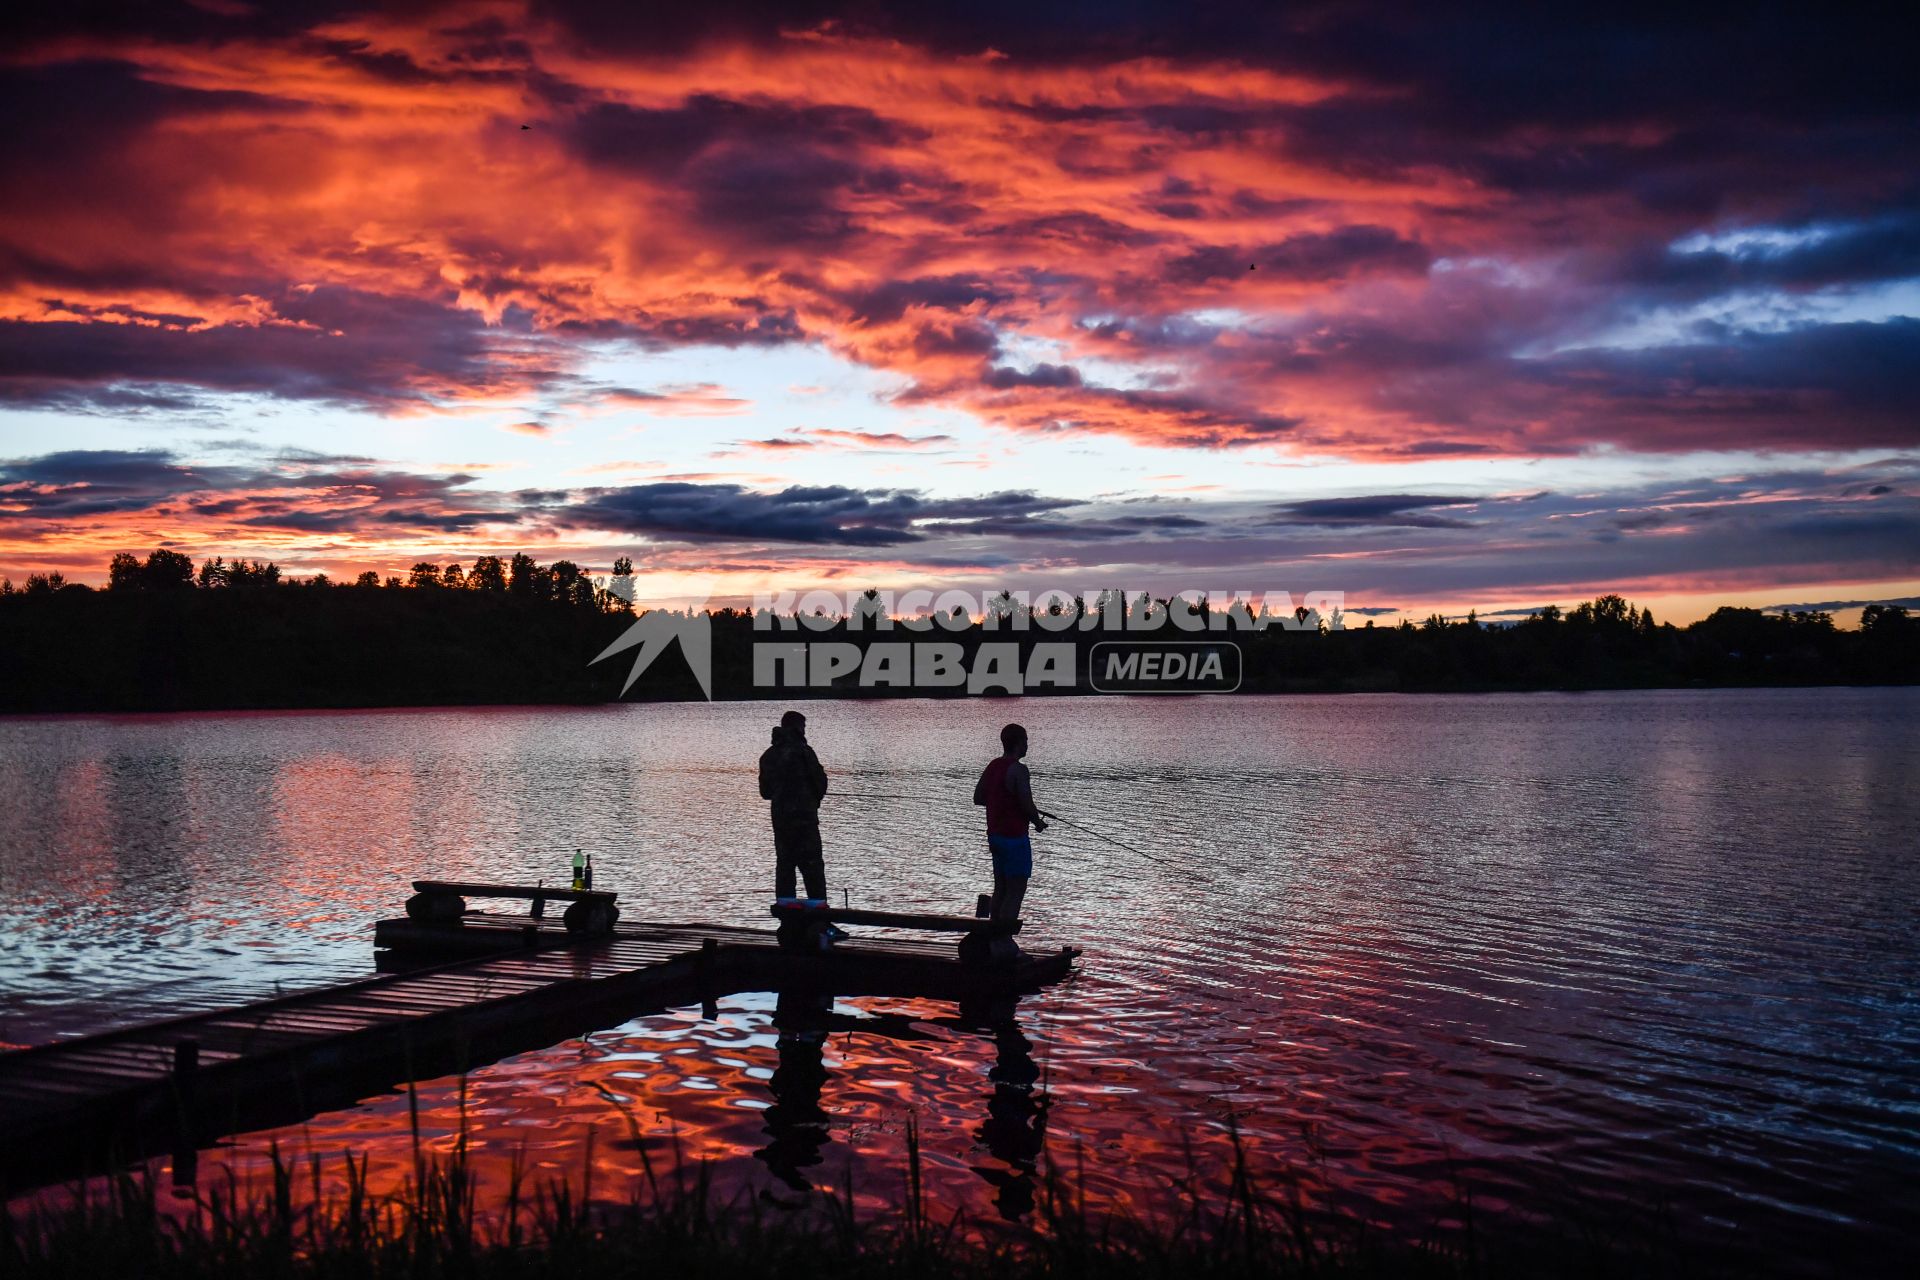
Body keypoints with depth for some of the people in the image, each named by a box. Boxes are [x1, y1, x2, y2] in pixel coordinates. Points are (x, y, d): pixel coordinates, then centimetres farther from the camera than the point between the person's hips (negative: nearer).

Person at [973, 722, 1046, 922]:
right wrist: (1038, 823, -2)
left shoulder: (993, 766, 8)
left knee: (1001, 889, 14)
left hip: (995, 835, 9)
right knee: (1016, 890, -5)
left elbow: (978, 798, 15)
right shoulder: (1018, 769, -17)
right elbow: (1027, 806, -21)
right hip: (1014, 837, -9)